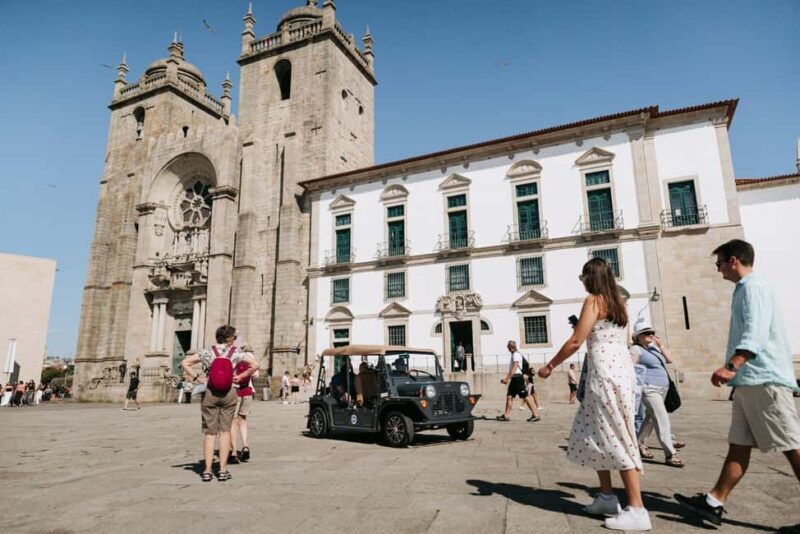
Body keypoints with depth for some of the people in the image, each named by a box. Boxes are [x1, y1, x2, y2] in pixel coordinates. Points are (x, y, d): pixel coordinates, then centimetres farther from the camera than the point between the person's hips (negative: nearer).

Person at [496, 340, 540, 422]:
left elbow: (515, 368, -19)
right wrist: (506, 378, 21)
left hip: (517, 378, -10)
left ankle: (536, 415, -3)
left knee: (525, 396, -7)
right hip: (514, 379, 10)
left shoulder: (516, 354, -11)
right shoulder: (513, 355, 18)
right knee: (509, 396, 8)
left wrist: (507, 378, -22)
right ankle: (506, 416, 10)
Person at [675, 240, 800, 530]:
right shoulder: (745, 288, 21)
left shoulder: (753, 286, -9)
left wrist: (731, 366, -32)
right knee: (739, 445, 8)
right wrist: (735, 370, 26)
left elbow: (756, 332, -23)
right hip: (751, 380, 10)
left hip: (764, 379, -10)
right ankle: (714, 503, 11)